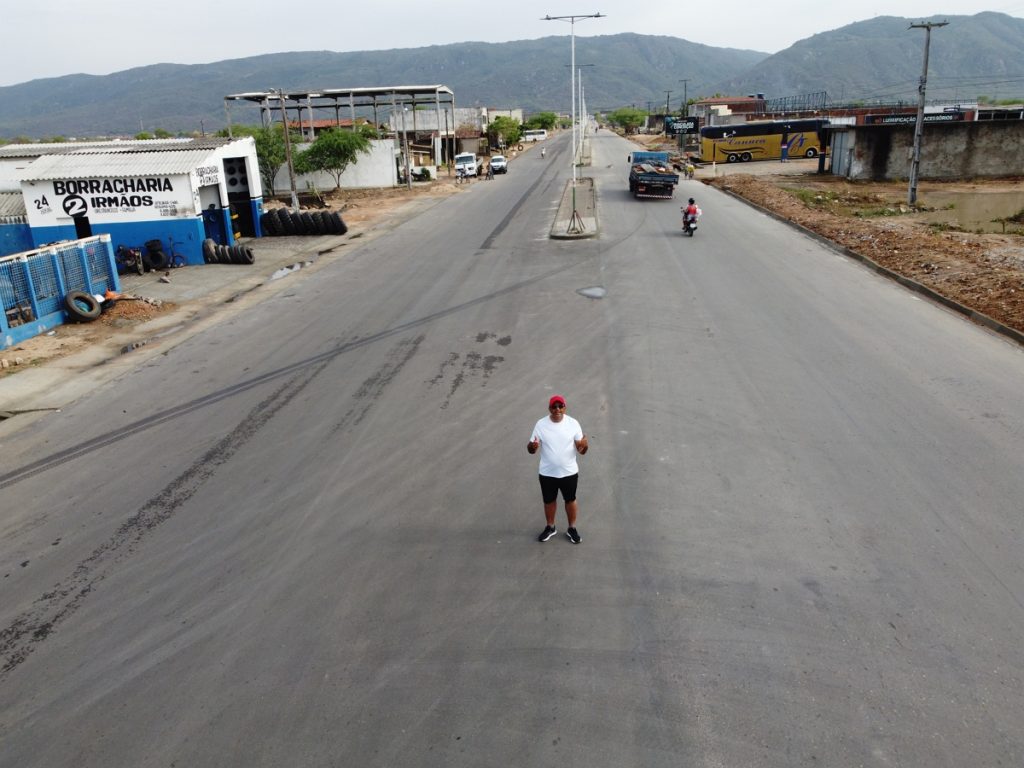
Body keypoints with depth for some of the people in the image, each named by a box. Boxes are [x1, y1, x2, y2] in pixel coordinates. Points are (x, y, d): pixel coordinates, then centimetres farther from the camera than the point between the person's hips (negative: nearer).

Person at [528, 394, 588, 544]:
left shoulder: (573, 423, -11)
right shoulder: (541, 424, -11)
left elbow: (581, 450, -7)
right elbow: (531, 449, -7)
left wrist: (584, 445, -31)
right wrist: (532, 446, -31)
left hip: (569, 472, 0)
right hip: (547, 473, 0)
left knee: (570, 500, 17)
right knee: (549, 501, 18)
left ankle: (571, 528, 38)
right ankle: (550, 527, 41)